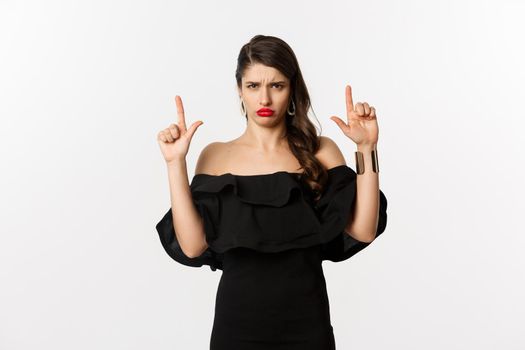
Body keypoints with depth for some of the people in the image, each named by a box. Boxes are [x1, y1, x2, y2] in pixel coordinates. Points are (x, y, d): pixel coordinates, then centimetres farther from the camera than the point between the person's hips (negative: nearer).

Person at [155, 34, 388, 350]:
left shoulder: (320, 152, -2)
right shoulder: (216, 156, -1)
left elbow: (363, 232, -11)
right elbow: (192, 246, -11)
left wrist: (367, 149, -15)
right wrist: (176, 162, -14)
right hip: (237, 320, 0)